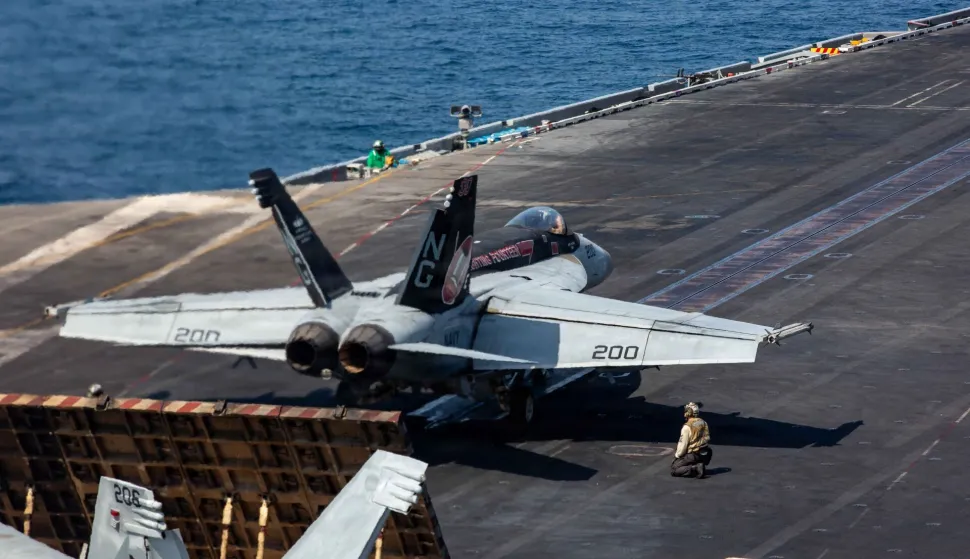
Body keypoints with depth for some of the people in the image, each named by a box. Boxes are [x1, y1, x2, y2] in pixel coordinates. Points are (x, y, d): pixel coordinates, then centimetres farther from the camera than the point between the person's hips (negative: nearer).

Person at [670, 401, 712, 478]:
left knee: (673, 470, -2)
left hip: (694, 455, -7)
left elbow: (682, 445, -15)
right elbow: (707, 440, 12)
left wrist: (677, 455, 4)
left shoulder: (687, 427, -16)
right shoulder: (704, 423, 6)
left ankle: (695, 469, -18)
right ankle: (699, 467, 7)